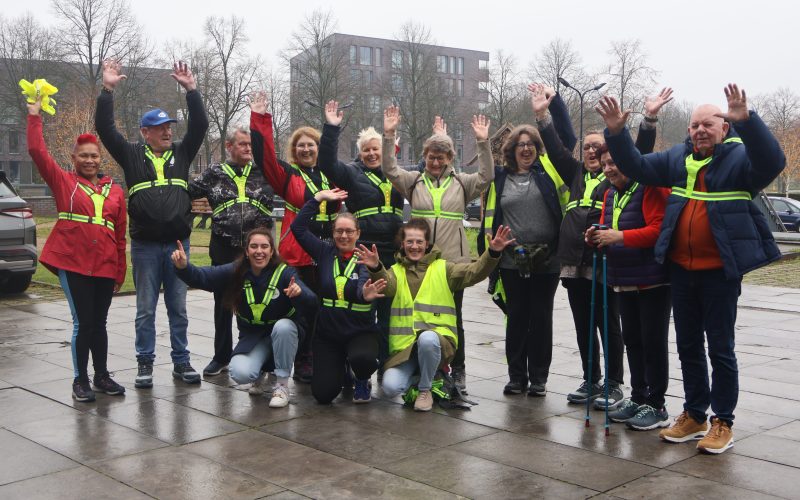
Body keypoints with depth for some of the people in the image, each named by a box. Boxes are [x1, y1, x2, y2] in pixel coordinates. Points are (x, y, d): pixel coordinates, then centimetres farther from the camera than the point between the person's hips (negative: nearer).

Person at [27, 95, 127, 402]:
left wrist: (120, 272, 11)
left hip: (105, 266, 3)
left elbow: (121, 234, 11)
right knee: (83, 322, -2)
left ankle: (102, 376, 25)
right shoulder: (63, 182, 5)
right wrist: (34, 116, -6)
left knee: (99, 323, 12)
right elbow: (37, 151, -5)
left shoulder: (115, 190, 10)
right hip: (72, 263, -3)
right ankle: (80, 380, 11)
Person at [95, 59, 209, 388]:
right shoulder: (132, 155, 4)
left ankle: (181, 362, 17)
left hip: (178, 243, 2)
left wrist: (191, 90, -5)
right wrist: (107, 90, -9)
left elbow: (200, 125, 1)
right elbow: (105, 128, -3)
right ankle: (145, 364, 15)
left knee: (179, 308, 9)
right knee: (145, 309, 6)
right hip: (144, 246, -2)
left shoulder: (181, 153, 9)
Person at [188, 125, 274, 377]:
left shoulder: (262, 173, 7)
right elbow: (187, 191, 6)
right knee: (223, 302, 10)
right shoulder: (215, 174, 5)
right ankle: (221, 356, 24)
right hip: (224, 248, 0)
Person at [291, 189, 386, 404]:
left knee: (363, 358, -36)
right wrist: (319, 197, -2)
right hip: (326, 334, 3)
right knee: (323, 394, -7)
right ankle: (340, 369, 30)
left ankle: (362, 382, 4)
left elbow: (363, 283, -26)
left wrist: (365, 294, -50)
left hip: (360, 332, -2)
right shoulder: (325, 253, 3)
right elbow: (298, 227, -2)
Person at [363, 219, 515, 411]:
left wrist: (493, 252, -24)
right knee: (390, 387, -21)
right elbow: (386, 285, -13)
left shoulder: (442, 269, 8)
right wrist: (375, 268, -36)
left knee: (427, 339, -37)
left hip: (437, 338, -1)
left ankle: (425, 389, -9)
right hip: (404, 344, 1)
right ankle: (417, 375, 16)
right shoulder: (396, 271, 10)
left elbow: (474, 272, -5)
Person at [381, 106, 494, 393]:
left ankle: (457, 371, 18)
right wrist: (389, 136, -12)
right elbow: (389, 169, -2)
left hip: (453, 260, -1)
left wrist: (483, 143, -15)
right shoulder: (414, 181, 9)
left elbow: (486, 176, -7)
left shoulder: (461, 183, 8)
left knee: (453, 317, 7)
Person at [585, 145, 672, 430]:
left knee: (653, 343, -2)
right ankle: (637, 398, 25)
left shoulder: (650, 189, -12)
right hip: (624, 282, 8)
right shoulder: (610, 195, 14)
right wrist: (598, 238, -2)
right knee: (632, 342, 14)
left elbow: (659, 229, -22)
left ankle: (656, 406, 7)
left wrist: (620, 236, -27)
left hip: (653, 281, -8)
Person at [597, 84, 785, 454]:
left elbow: (772, 162, -29)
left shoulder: (740, 156, -9)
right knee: (688, 346, 15)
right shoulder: (677, 158, 7)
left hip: (721, 270, -6)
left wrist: (747, 120, -43)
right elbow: (636, 166, 9)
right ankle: (694, 415, 28)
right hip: (681, 268, 6)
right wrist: (616, 133, -7)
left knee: (720, 348, 4)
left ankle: (722, 422, 16)